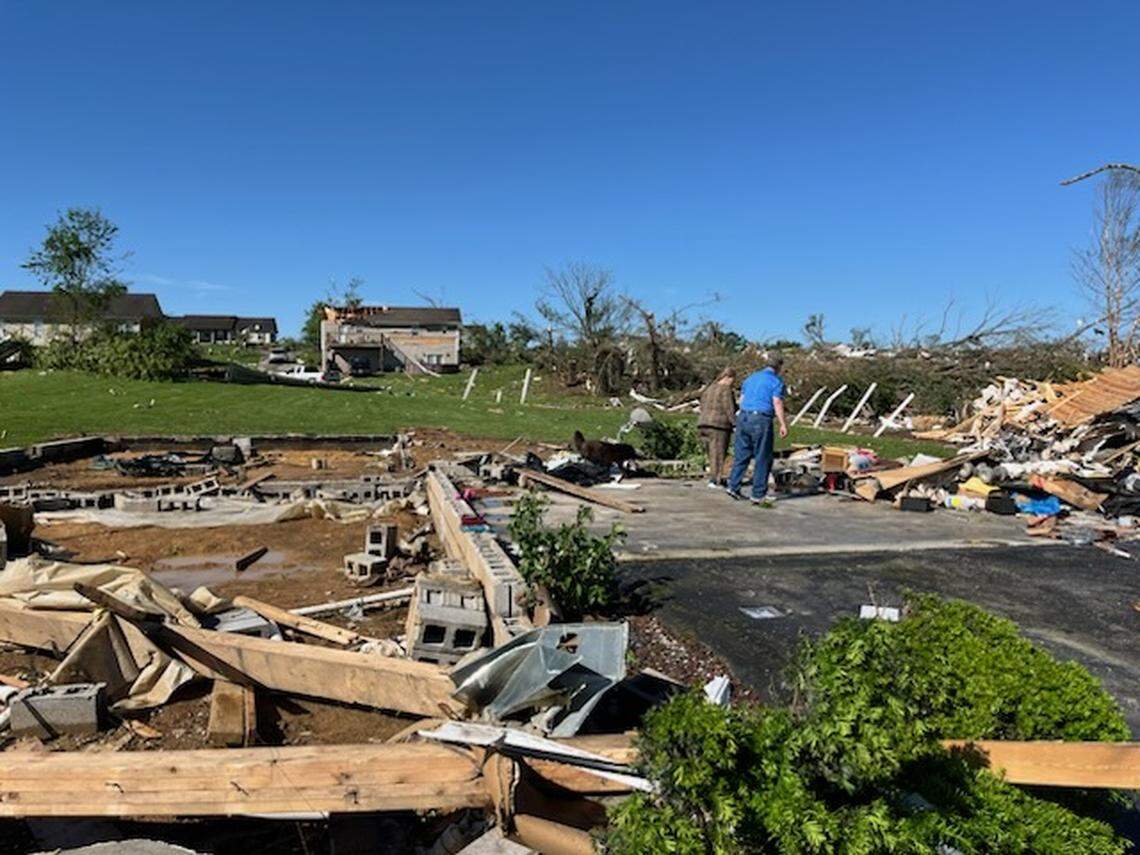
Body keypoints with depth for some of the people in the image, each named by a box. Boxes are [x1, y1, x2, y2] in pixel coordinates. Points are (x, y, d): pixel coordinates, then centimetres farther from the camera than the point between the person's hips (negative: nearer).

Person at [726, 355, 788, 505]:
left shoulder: (750, 378, 19)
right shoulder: (777, 381, -1)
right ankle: (758, 494, 2)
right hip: (761, 420, -6)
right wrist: (783, 425, -7)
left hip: (743, 417, 6)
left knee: (741, 455, 12)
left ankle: (733, 486, 6)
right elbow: (777, 404, -9)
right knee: (763, 459, 1)